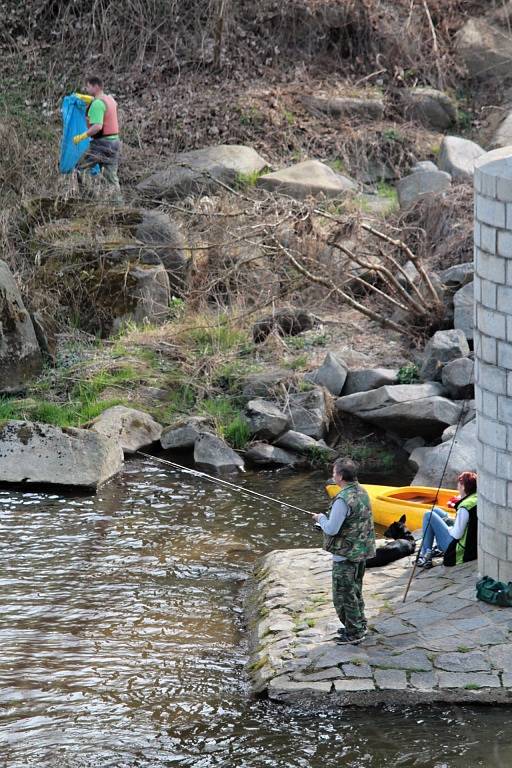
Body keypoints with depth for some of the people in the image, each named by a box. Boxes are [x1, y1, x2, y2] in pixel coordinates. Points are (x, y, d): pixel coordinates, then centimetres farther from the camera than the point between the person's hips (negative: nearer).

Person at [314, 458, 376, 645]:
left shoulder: (343, 500, -25)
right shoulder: (362, 493, 4)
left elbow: (331, 529, -24)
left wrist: (321, 518, -4)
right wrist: (328, 518, 11)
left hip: (346, 554, -9)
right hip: (361, 551, 9)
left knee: (344, 594, 3)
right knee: (355, 591, 23)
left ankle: (354, 633, 9)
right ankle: (359, 626, 33)